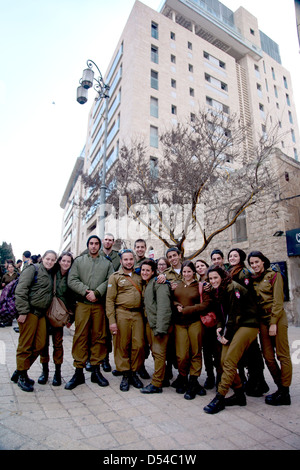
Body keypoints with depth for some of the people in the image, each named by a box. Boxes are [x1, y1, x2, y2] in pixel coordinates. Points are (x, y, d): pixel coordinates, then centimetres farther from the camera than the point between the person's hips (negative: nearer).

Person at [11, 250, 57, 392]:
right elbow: (20, 291, -12)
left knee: (40, 345, 6)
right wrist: (22, 311, -18)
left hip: (41, 313, 7)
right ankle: (21, 376, 18)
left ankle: (20, 371, 24)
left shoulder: (50, 275, 18)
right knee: (25, 345, 1)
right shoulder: (33, 269, -4)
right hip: (29, 311, -7)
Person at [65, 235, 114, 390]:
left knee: (98, 337, 6)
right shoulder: (79, 261, 11)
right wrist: (86, 292, -12)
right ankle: (79, 372, 12)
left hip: (100, 304, 1)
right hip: (82, 304, 0)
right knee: (80, 336, 0)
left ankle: (96, 370, 18)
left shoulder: (107, 263, 12)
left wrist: (97, 292, -13)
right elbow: (72, 280, 1)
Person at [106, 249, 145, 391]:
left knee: (139, 345, 1)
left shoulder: (139, 276, 16)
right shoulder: (115, 277, 5)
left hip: (138, 314, 3)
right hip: (121, 314, -3)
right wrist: (111, 320, -9)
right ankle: (125, 375, 19)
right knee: (122, 346, 2)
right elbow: (110, 299, -1)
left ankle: (134, 373, 21)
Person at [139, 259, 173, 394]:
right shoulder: (145, 284, 18)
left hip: (159, 322, -9)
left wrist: (160, 327, -23)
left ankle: (156, 384, 6)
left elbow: (163, 306, -19)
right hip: (149, 322, 9)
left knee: (159, 352, -3)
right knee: (154, 351, 15)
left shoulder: (159, 283, -11)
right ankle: (161, 377, 29)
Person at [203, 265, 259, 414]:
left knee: (229, 361, -14)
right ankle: (239, 394, 20)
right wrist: (220, 327, -1)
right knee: (224, 361, 4)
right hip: (231, 328, 9)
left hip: (247, 325, -9)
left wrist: (227, 335, -12)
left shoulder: (233, 288, -16)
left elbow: (235, 314, -17)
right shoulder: (218, 291, 10)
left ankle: (219, 399, -8)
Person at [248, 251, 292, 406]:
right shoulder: (253, 279, 13)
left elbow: (278, 301, -9)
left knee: (282, 355, 0)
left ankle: (285, 394, 8)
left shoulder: (274, 275, -3)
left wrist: (273, 323, -13)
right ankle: (280, 388, 20)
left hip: (277, 318, -5)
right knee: (268, 356, 6)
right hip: (262, 319, 6)